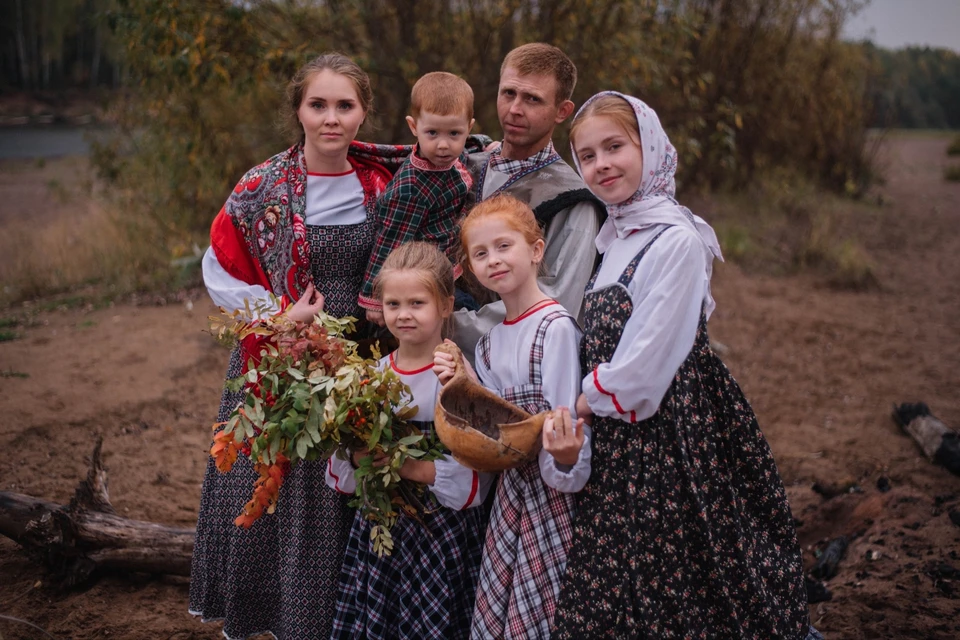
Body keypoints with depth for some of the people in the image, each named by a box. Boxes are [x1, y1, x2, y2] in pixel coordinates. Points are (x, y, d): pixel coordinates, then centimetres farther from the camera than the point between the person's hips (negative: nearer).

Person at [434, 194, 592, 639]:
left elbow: (566, 421, -17)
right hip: (512, 488, 7)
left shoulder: (555, 327, -14)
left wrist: (565, 458, -36)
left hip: (551, 490, -7)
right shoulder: (490, 343, 10)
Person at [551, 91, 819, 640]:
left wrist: (581, 405, -9)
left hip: (666, 432, -8)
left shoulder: (676, 240, -16)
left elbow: (643, 361, -18)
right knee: (614, 593, 15)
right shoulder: (616, 236, 12)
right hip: (619, 437, 8)